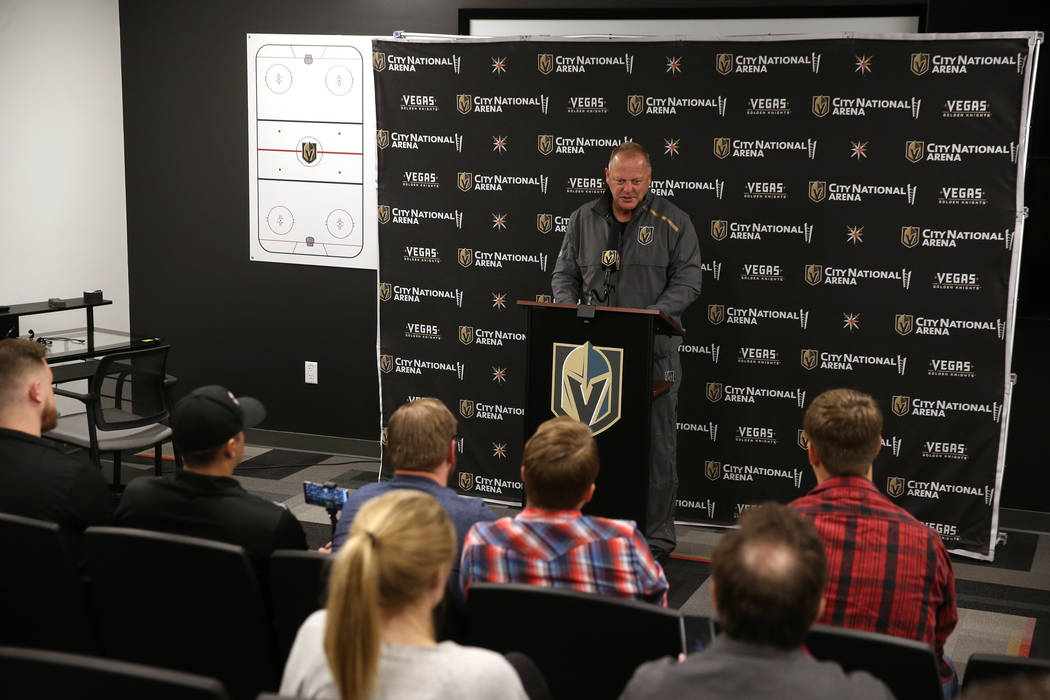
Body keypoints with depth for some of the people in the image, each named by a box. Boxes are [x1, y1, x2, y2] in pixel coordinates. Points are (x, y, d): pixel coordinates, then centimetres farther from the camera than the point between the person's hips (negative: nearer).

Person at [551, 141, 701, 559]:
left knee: (656, 446, 1)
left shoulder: (672, 222, 1)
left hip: (653, 351, -3)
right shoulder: (584, 220, 10)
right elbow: (564, 275, 15)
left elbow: (687, 280, -3)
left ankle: (657, 537, 11)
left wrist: (650, 317, -17)